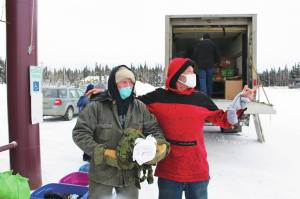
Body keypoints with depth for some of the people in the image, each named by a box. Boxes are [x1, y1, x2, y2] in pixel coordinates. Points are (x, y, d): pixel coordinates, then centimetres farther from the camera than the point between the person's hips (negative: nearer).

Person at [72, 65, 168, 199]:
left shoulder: (140, 107, -2)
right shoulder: (97, 106, -13)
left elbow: (154, 129, 1)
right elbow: (80, 133, -13)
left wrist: (160, 145, -20)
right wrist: (103, 153, -22)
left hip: (130, 175, 4)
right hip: (102, 174, -3)